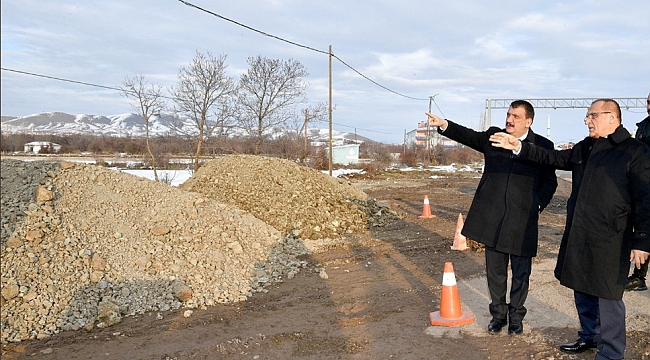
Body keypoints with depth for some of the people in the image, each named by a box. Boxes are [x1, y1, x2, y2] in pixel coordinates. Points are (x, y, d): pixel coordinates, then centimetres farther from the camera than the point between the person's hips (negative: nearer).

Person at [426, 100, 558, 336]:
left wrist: (538, 205, -8)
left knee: (521, 272, 8)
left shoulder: (542, 146, 2)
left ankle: (516, 316, 26)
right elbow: (468, 136, -9)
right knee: (495, 270, 12)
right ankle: (498, 314, 28)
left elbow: (550, 181, 6)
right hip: (492, 218, 2)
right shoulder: (493, 137, 6)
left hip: (523, 220, -1)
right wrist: (445, 125, -26)